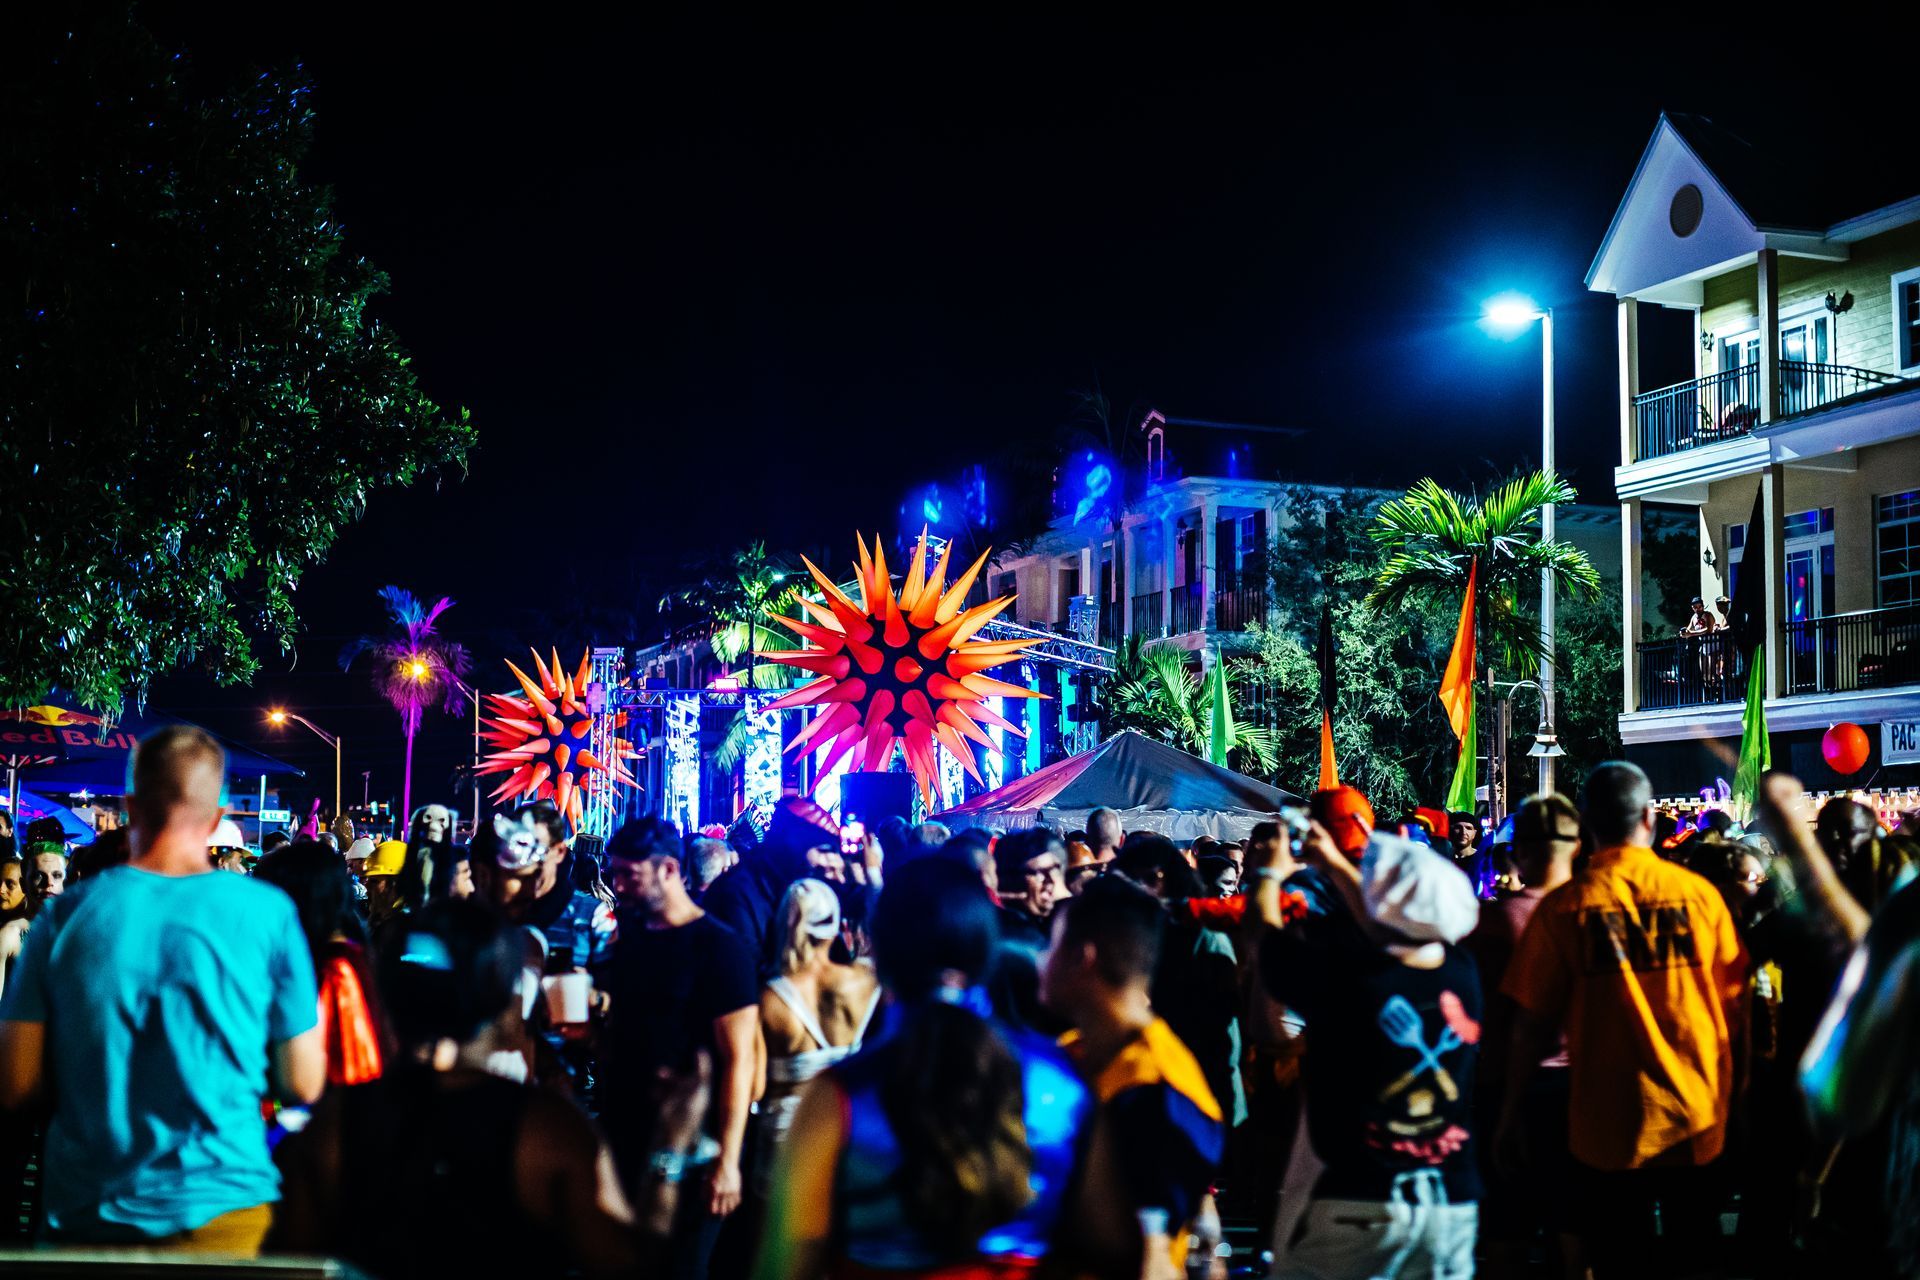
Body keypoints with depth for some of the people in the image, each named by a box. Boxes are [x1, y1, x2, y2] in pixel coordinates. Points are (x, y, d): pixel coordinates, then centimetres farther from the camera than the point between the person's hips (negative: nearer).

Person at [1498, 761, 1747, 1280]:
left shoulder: (1564, 907, -12)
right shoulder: (1699, 894, -6)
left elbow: (1532, 1024, -9)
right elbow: (1734, 1007, 3)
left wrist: (1510, 1115, 3)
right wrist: (1731, 1097, 17)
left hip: (1609, 1127, -2)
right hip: (1698, 1121, 2)